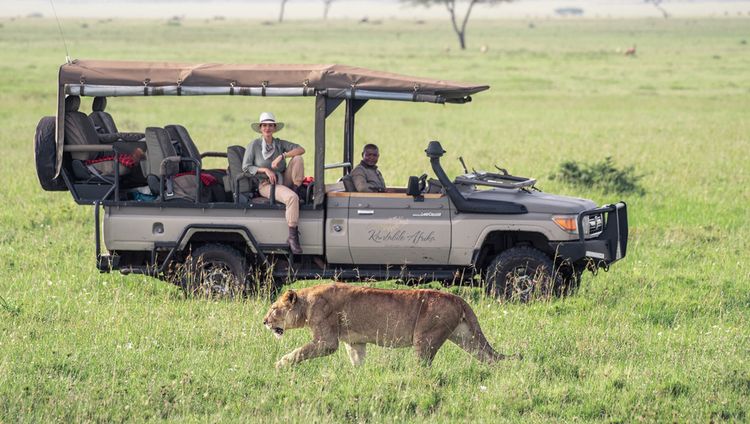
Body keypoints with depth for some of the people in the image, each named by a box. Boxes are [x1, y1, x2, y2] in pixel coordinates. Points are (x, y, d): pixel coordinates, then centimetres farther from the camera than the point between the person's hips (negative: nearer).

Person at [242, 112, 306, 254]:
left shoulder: (280, 144, 9)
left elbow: (301, 150, -5)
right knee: (291, 198, -34)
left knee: (297, 159, -17)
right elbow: (246, 167, -5)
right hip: (266, 185, -5)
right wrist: (265, 170, -17)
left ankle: (296, 190, -14)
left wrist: (282, 156, -19)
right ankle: (292, 237, -35)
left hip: (284, 181, 5)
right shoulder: (254, 145, -1)